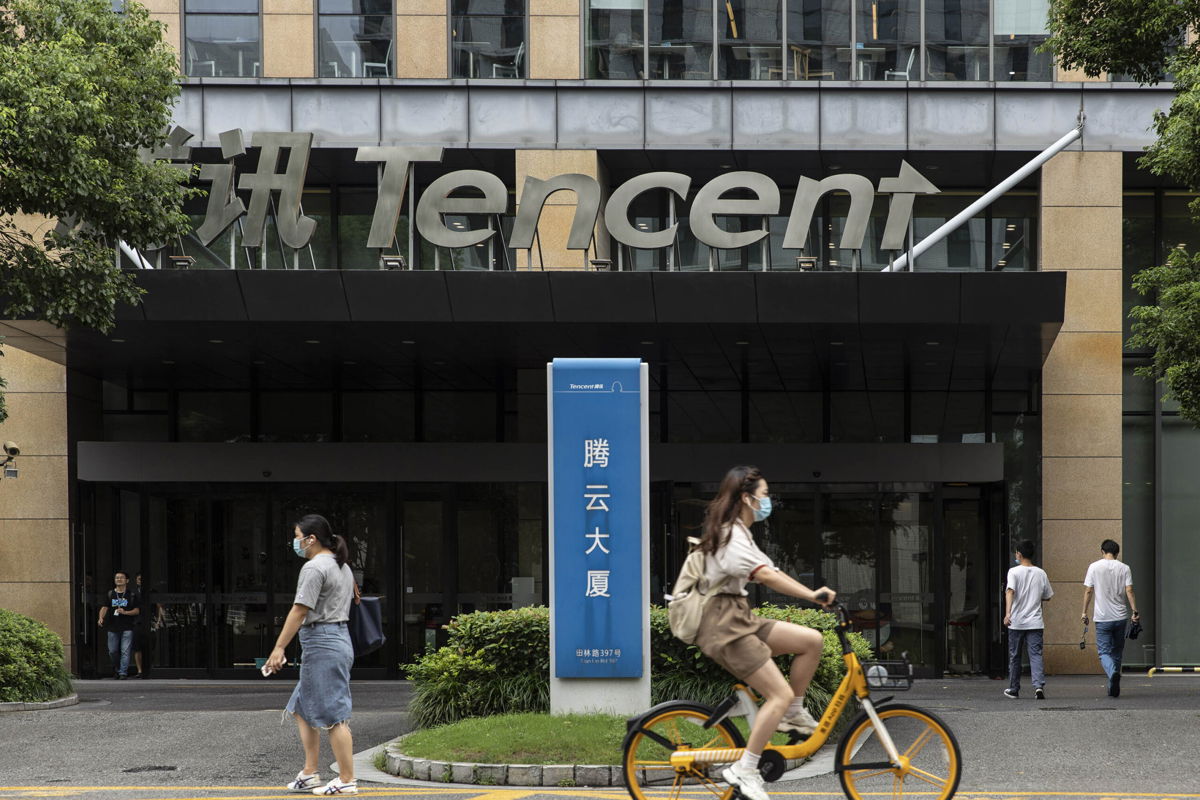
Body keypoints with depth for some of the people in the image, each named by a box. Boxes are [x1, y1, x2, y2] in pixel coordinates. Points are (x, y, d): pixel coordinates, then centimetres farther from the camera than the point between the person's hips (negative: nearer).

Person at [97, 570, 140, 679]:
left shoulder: (132, 594, 2)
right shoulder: (110, 594, 9)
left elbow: (137, 610, 0)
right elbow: (104, 607, 0)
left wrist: (125, 612, -16)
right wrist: (101, 618, -19)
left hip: (127, 628, -3)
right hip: (113, 627, 3)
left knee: (125, 651, -8)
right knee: (112, 651, 9)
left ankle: (123, 672, -4)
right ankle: (117, 669, 31)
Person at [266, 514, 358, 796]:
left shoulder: (314, 568, -13)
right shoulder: (342, 568, 17)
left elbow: (299, 611, -17)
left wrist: (279, 648, -16)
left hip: (321, 644, -11)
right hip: (340, 638, 11)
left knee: (333, 715, -7)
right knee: (303, 709, 16)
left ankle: (347, 780, -6)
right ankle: (309, 774, 16)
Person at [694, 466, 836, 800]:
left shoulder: (738, 533, 17)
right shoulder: (731, 536, -17)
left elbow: (770, 572, 15)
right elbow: (765, 576, -31)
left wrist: (812, 593, 6)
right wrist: (813, 595, -37)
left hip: (739, 619, 10)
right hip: (723, 625, -10)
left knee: (812, 640, 1)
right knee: (781, 694, -15)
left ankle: (793, 713, 12)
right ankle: (744, 770, -11)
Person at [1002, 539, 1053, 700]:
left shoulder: (1014, 572, -5)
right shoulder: (1041, 573, 7)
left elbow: (1010, 592, -20)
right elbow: (1047, 596, 16)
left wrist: (1007, 613, -29)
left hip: (1016, 622, -2)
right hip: (1035, 623, 2)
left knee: (1014, 657, 10)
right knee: (1036, 655, -2)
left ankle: (1014, 690, 20)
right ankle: (1039, 685, -21)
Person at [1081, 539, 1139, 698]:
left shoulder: (1094, 567, -1)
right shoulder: (1124, 568, 2)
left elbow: (1088, 591, -1)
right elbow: (1129, 591, -5)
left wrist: (1084, 612, 7)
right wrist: (1135, 611, 0)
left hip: (1102, 618, -2)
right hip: (1120, 617, 2)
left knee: (1104, 652, 0)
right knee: (1117, 652, 13)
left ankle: (1113, 672, -31)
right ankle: (1114, 688, 17)